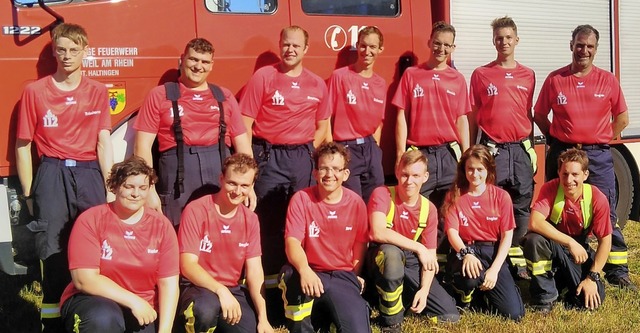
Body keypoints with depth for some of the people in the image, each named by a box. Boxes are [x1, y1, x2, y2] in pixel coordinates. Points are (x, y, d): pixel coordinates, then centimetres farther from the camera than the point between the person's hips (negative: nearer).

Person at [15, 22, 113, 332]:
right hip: (52, 176, -1)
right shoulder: (34, 91, 2)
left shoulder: (98, 92, 8)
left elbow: (104, 142, 4)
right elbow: (23, 146, 4)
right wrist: (29, 194, 2)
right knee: (53, 252, 2)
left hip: (89, 174, 1)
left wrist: (111, 188, -4)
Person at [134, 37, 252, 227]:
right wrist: (149, 190, -8)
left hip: (220, 171, 2)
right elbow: (143, 146, 3)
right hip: (177, 170, -2)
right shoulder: (160, 96, 9)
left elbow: (243, 145, 15)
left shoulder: (224, 97, 16)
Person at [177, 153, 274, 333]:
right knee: (206, 309, -38)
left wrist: (263, 317, -11)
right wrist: (220, 290, -32)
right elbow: (187, 265, -17)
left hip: (233, 291, 5)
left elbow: (254, 270, 0)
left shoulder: (251, 219, 3)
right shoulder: (196, 211, -12)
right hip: (198, 288, -5)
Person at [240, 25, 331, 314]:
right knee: (268, 223, 1)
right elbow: (245, 123, -5)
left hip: (303, 158, 4)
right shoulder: (263, 76, -2)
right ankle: (269, 281, 10)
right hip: (269, 156, -3)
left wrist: (307, 152, 3)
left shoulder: (317, 84, 9)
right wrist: (250, 162, -12)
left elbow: (322, 125, 18)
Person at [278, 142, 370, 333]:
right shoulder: (301, 199, -7)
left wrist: (356, 275, 2)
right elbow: (292, 242, -18)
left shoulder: (356, 203, 0)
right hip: (311, 274, -1)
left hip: (343, 277, 1)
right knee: (291, 273, -37)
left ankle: (329, 315, 12)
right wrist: (304, 270, -37)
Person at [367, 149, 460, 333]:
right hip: (382, 257, -4)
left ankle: (406, 296, 21)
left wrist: (424, 289, -16)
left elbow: (430, 255, -1)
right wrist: (419, 248, -28)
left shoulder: (429, 209, -1)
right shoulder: (382, 194, -15)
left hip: (411, 262, 4)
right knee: (392, 253, -42)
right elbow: (378, 233, -31)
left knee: (450, 315, -7)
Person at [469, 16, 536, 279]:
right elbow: (473, 115, 5)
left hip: (521, 149, 3)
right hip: (492, 149, -2)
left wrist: (531, 148, 11)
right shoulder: (481, 74, 3)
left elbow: (528, 114, 15)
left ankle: (518, 258, 16)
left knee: (522, 205, 5)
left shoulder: (528, 75, 10)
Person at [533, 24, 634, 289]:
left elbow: (622, 118, 12)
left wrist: (600, 140, 8)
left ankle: (618, 271, 9)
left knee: (607, 214, 0)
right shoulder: (554, 79, 1)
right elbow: (539, 115, 10)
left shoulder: (608, 81, 3)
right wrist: (556, 139, 6)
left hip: (598, 157, 0)